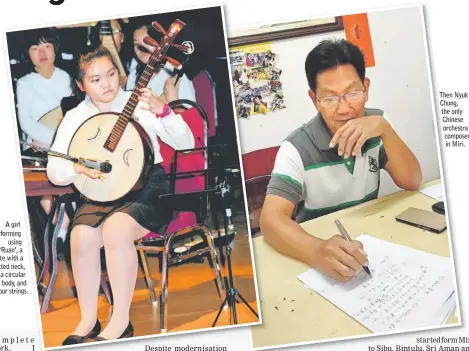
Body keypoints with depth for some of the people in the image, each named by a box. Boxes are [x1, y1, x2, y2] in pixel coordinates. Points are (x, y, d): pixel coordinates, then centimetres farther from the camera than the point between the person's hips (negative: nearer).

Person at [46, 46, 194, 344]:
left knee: (117, 228, -32)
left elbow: (186, 143, -5)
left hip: (147, 187, -3)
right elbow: (54, 171, 5)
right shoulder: (75, 118, 6)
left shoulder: (140, 103, -2)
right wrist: (77, 167, -18)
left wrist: (162, 110, -21)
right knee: (81, 236, -27)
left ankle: (121, 321, -17)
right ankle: (88, 320, -6)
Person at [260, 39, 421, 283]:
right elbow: (271, 220, -29)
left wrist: (384, 128, -24)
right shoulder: (297, 149, -19)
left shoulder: (374, 129, -4)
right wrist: (317, 251, -48)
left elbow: (411, 182, -10)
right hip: (322, 258, -3)